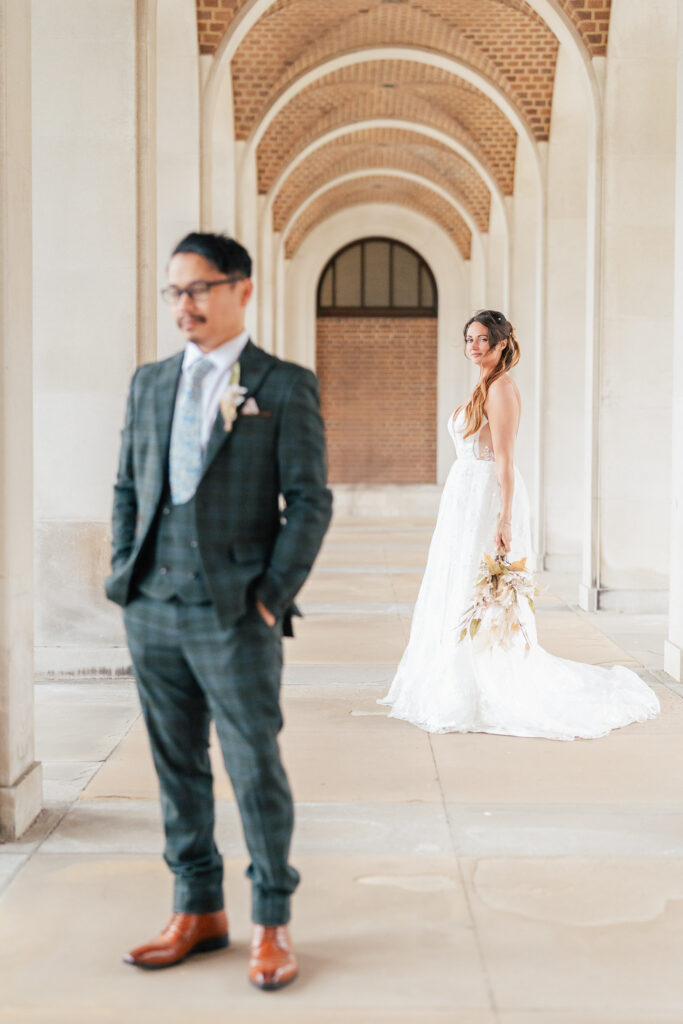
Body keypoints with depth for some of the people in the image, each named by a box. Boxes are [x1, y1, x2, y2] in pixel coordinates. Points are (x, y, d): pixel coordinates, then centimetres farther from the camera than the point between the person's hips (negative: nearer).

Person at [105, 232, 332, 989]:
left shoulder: (286, 386, -2)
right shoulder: (149, 383, 13)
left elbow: (309, 501, -5)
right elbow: (127, 488, 17)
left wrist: (273, 596, -10)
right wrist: (124, 578, 8)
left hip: (235, 614, -5)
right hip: (152, 612, 5)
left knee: (256, 769, 2)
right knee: (177, 768, 12)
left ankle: (272, 925, 17)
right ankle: (198, 912, 27)